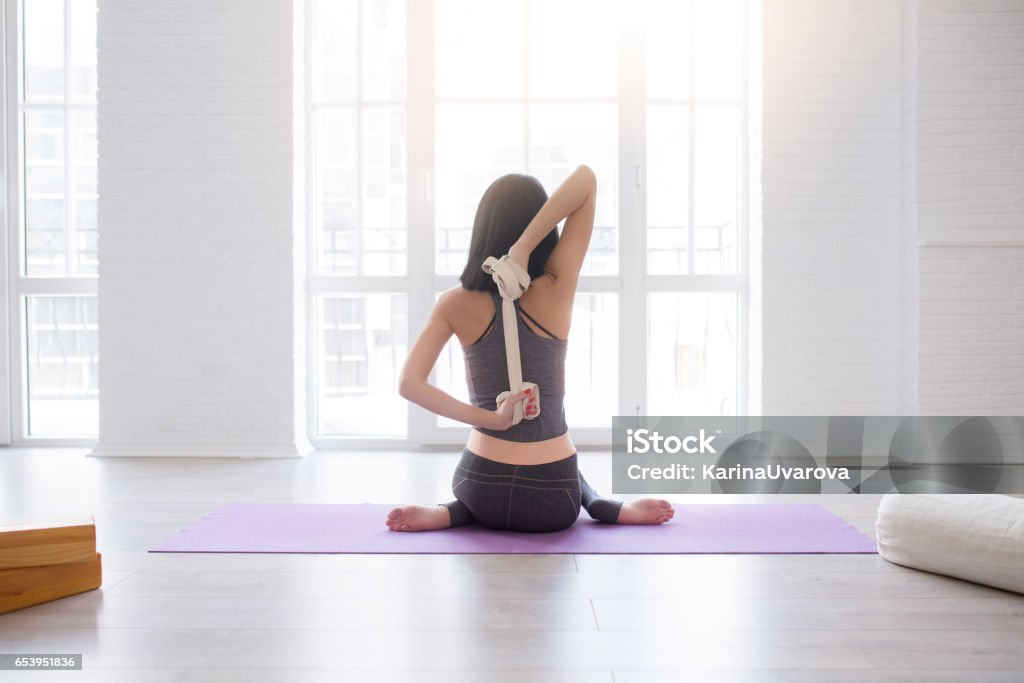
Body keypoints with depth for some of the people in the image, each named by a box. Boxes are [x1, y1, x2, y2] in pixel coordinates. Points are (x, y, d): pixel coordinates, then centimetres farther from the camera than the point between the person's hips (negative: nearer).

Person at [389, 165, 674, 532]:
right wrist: (523, 248, -21)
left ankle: (451, 512, 8)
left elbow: (409, 384, -13)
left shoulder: (455, 303, -6)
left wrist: (489, 418, -12)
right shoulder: (554, 291, -11)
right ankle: (603, 505, 7)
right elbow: (586, 178, -12)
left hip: (481, 489, 1)